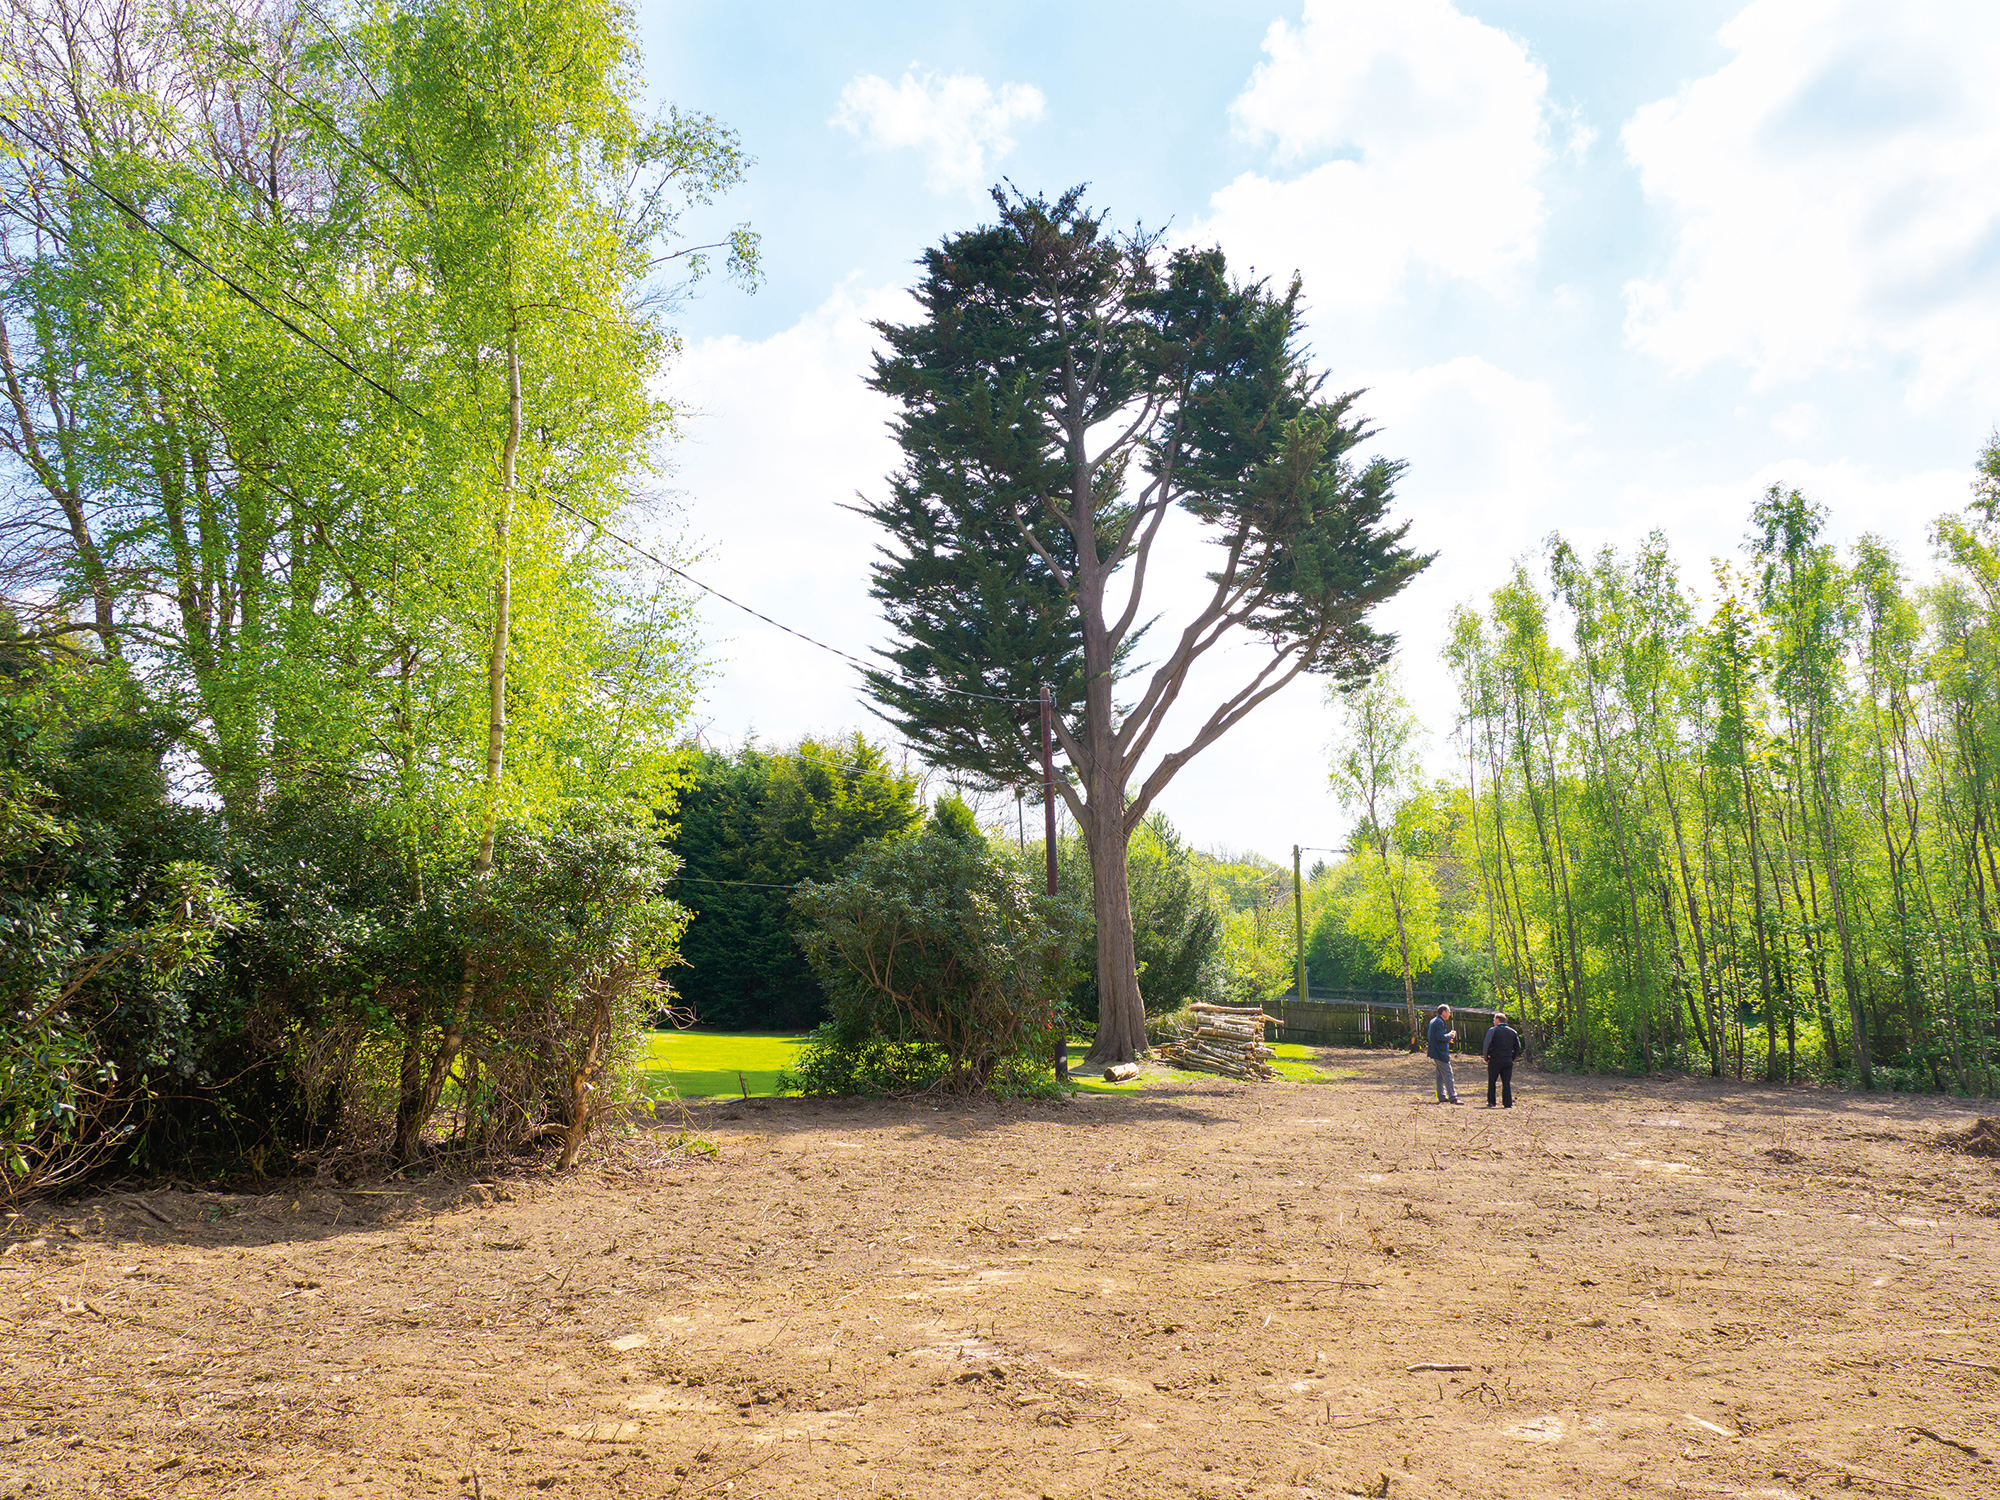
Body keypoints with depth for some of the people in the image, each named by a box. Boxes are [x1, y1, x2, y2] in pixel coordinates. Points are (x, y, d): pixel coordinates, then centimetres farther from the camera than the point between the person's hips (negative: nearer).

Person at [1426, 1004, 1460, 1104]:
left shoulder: (1433, 1021, 16)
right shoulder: (1440, 1022, -16)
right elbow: (1440, 1036, -24)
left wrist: (1447, 1038, 16)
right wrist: (1450, 1036, -9)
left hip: (1436, 1052, 10)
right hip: (1441, 1053, -10)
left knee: (1440, 1075, 13)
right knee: (1448, 1074, -9)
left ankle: (1442, 1097, 17)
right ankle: (1452, 1097, -9)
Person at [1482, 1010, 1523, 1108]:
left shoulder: (1492, 1030, -5)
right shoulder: (1512, 1032, 9)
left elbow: (1486, 1045, -11)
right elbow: (1518, 1047, 10)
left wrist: (1486, 1057, -1)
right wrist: (1512, 1058, 15)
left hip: (1494, 1060, -3)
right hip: (1508, 1061, 3)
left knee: (1491, 1082, 8)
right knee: (1507, 1083, 5)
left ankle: (1491, 1102, 11)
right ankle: (1508, 1103, -1)